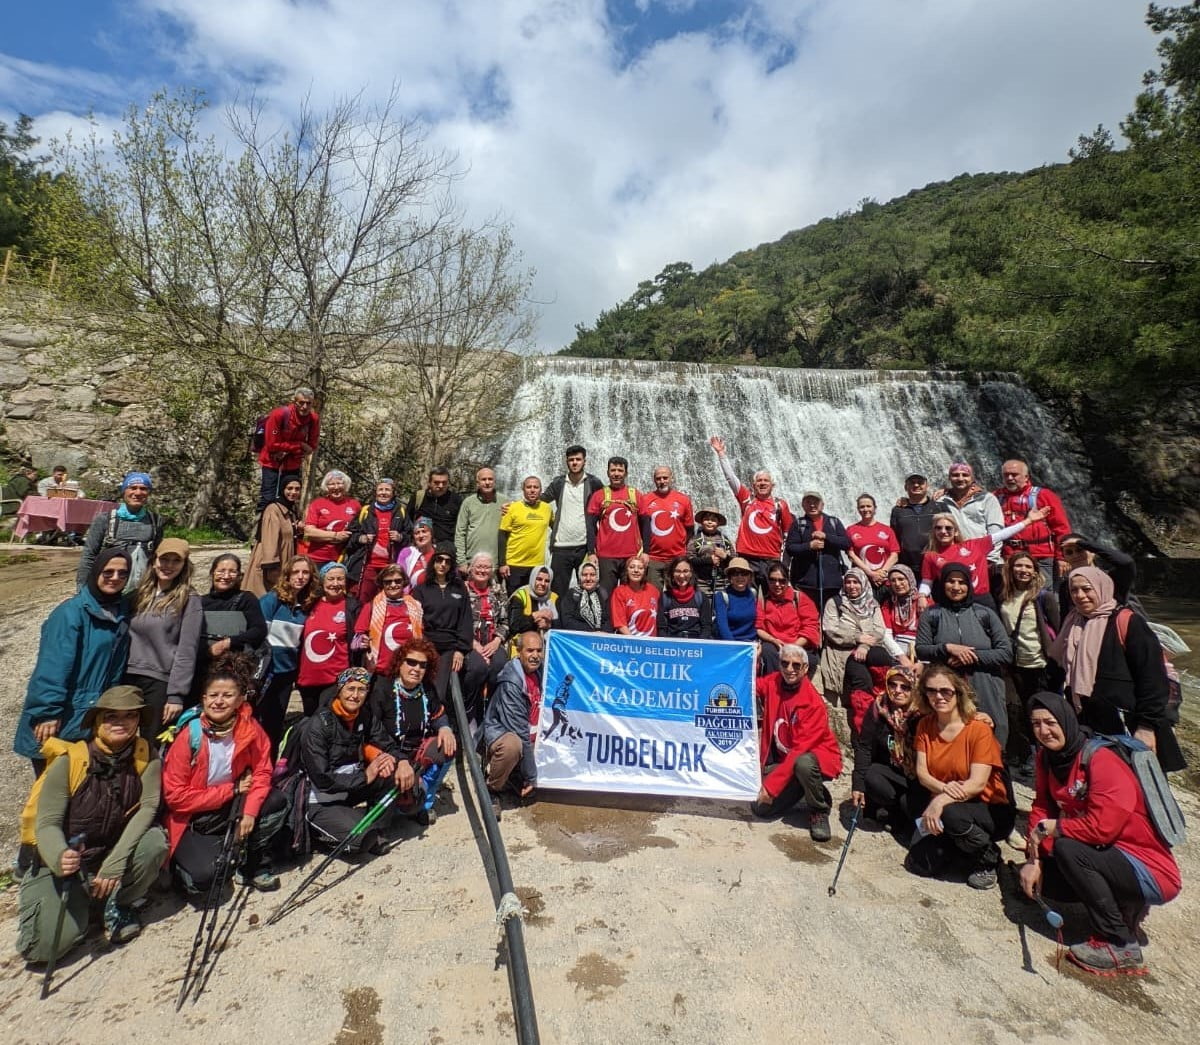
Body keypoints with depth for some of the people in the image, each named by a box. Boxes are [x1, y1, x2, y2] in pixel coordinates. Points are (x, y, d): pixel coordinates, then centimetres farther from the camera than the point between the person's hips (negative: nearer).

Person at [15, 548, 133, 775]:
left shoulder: (123, 611, 4)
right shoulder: (72, 612, -16)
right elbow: (53, 667, -20)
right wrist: (48, 712, -22)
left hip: (93, 716, 5)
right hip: (61, 718, -5)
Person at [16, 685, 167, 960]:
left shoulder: (146, 757, -12)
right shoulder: (69, 761, -17)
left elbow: (147, 807, -19)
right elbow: (47, 824, -18)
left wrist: (115, 864, -28)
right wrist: (60, 857, -39)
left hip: (112, 856, 1)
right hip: (60, 864, -1)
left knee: (155, 841, -28)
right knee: (45, 945, -19)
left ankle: (117, 904, 2)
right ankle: (78, 901, 17)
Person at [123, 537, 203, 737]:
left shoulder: (189, 600, -8)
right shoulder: (140, 594, 9)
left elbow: (187, 651, -11)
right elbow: (128, 638, 13)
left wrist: (177, 695, -13)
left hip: (162, 682, -5)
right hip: (130, 678, 5)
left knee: (152, 744, 5)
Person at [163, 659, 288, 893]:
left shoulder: (250, 728, -13)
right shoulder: (189, 736, -21)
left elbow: (262, 771, -7)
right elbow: (175, 796, -18)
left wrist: (249, 812, -22)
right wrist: (232, 789, -19)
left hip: (230, 807, 3)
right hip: (192, 819, -3)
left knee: (276, 801, -21)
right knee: (204, 876, -24)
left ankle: (254, 864, 3)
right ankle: (179, 863, 13)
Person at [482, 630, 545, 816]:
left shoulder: (540, 673, -1)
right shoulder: (511, 682, -24)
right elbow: (519, 730, -25)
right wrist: (531, 776, -22)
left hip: (530, 736, 7)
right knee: (513, 745, -39)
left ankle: (514, 774, 22)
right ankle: (491, 789, -12)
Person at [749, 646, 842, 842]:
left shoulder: (813, 704, -23)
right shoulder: (772, 683, -8)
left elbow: (801, 749, -26)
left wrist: (771, 785, -28)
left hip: (814, 755, -5)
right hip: (781, 759, 5)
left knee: (803, 763, -40)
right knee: (760, 807, -10)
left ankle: (819, 811, -8)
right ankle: (806, 785, 18)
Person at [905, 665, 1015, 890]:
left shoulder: (979, 729, -16)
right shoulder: (925, 725, -1)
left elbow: (977, 784, -22)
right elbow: (922, 773, -6)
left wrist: (941, 801, -36)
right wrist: (943, 788, -27)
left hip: (990, 810, -4)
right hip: (941, 806, 4)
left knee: (951, 813, -37)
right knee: (918, 864, -12)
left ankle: (987, 859, -6)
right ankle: (958, 843, 17)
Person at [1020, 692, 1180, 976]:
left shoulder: (1101, 760, -23)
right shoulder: (1048, 757, -1)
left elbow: (1102, 827, -30)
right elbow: (1042, 809, 0)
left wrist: (1050, 828, -17)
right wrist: (1033, 859, -10)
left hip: (1151, 872, -8)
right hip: (1107, 857, 8)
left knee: (1067, 848, -29)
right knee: (1040, 877, 1)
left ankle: (1121, 946, -12)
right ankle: (1123, 907, 17)